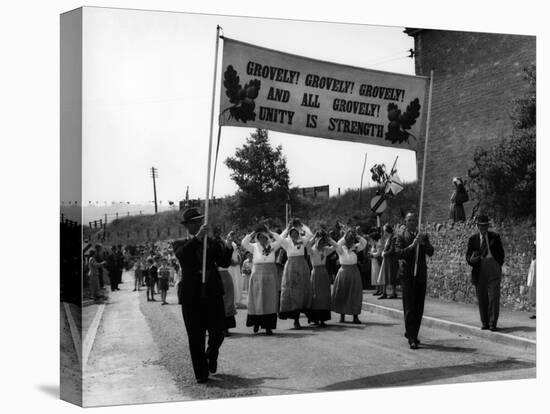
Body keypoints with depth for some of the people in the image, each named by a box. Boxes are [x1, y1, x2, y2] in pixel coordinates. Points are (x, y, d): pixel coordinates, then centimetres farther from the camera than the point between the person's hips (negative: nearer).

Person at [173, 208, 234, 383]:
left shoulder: (212, 242, 11)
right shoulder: (180, 244, 6)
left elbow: (224, 263, 0)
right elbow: (181, 255, -18)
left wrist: (228, 249, -18)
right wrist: (197, 237, -26)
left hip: (212, 294, 2)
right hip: (191, 295, -2)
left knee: (217, 333, 4)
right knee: (195, 337, 1)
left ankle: (211, 356, 35)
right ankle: (201, 373, 13)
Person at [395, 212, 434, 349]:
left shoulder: (423, 236, 11)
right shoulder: (401, 236, 0)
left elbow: (431, 253, -1)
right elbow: (398, 254, -12)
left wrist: (423, 242, -18)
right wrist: (412, 245, -21)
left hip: (421, 275, 4)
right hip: (407, 275, -4)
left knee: (419, 308, 9)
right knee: (409, 308, -7)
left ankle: (411, 333, 25)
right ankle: (411, 338, -7)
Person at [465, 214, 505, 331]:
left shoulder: (495, 237, 8)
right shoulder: (473, 239, 10)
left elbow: (501, 253, 12)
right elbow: (468, 255, 8)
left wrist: (498, 265, 1)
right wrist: (471, 260, -14)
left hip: (493, 267, -1)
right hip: (480, 269, 1)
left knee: (494, 296, -7)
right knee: (481, 297, 4)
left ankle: (492, 323, -5)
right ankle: (484, 323, 13)